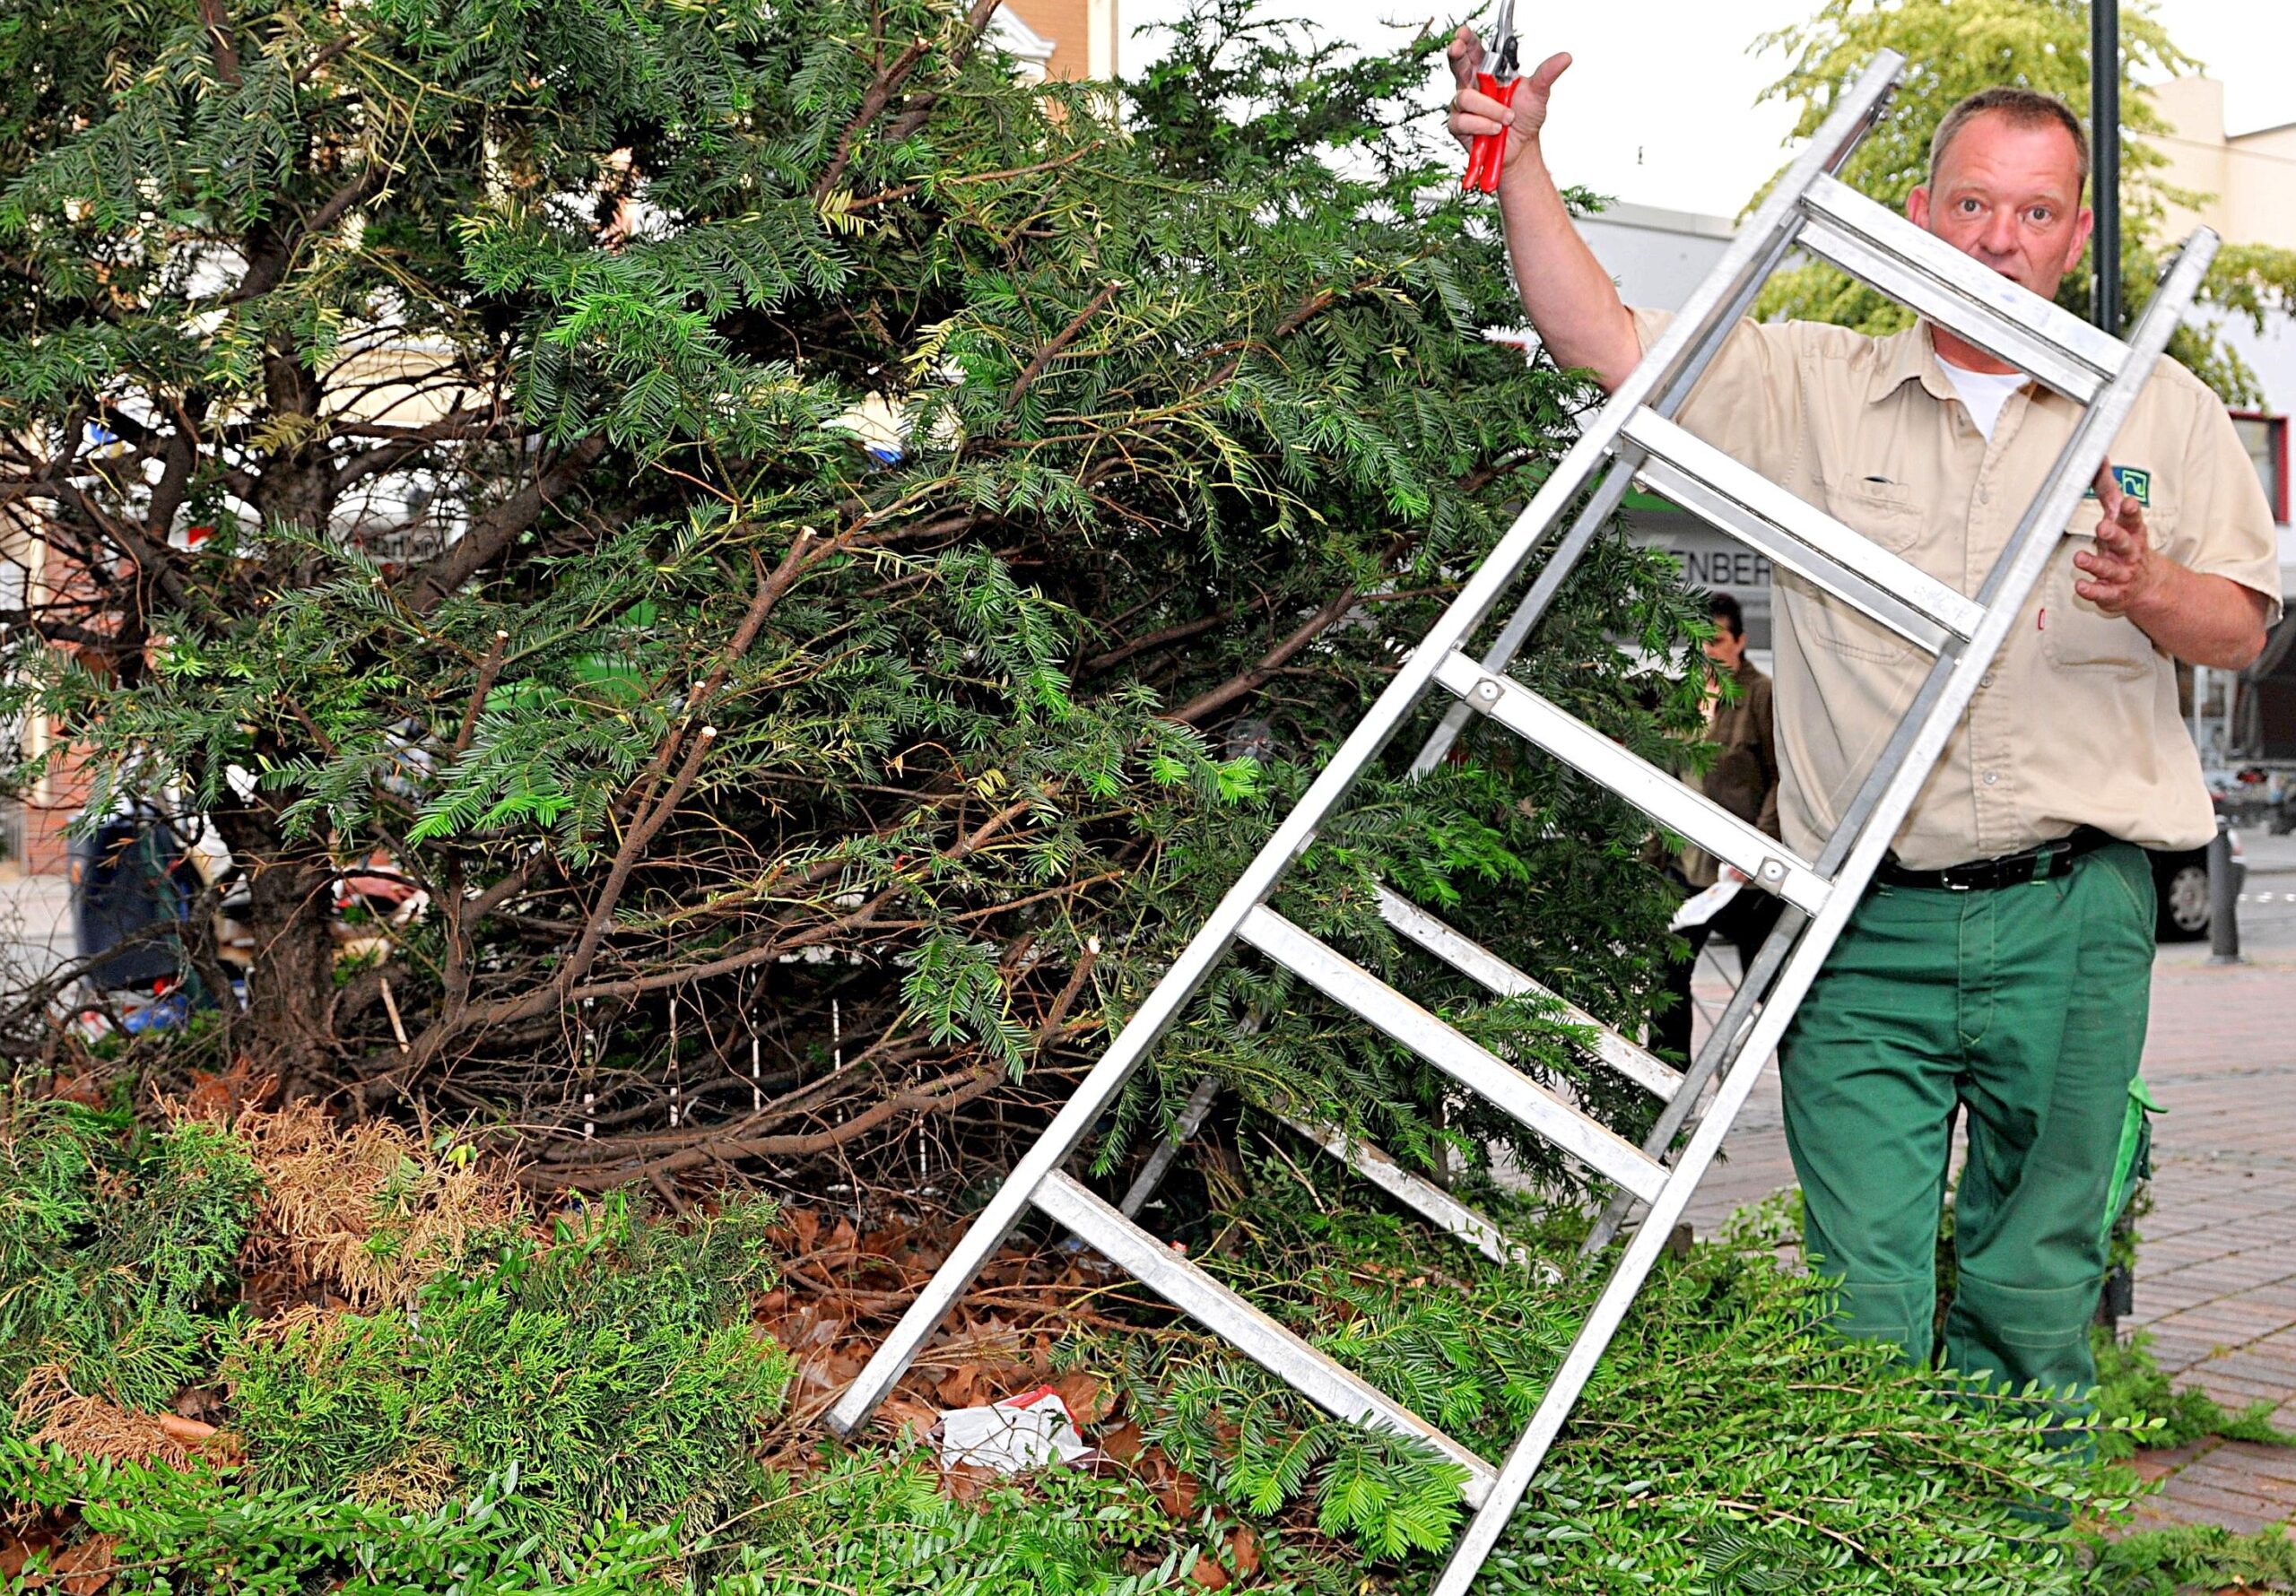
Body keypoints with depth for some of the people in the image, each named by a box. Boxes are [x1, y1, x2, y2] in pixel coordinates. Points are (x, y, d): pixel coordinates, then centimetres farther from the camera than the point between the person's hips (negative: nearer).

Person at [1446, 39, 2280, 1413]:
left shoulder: (2165, 411, 10)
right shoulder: (1811, 387, 8)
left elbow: (2242, 626, 11)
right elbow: (1602, 340, 4)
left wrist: (2150, 595, -11)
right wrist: (1520, 162, -4)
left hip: (2075, 922, 1)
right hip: (1869, 930, 0)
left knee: (2039, 1284, 9)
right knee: (1859, 1289, -3)